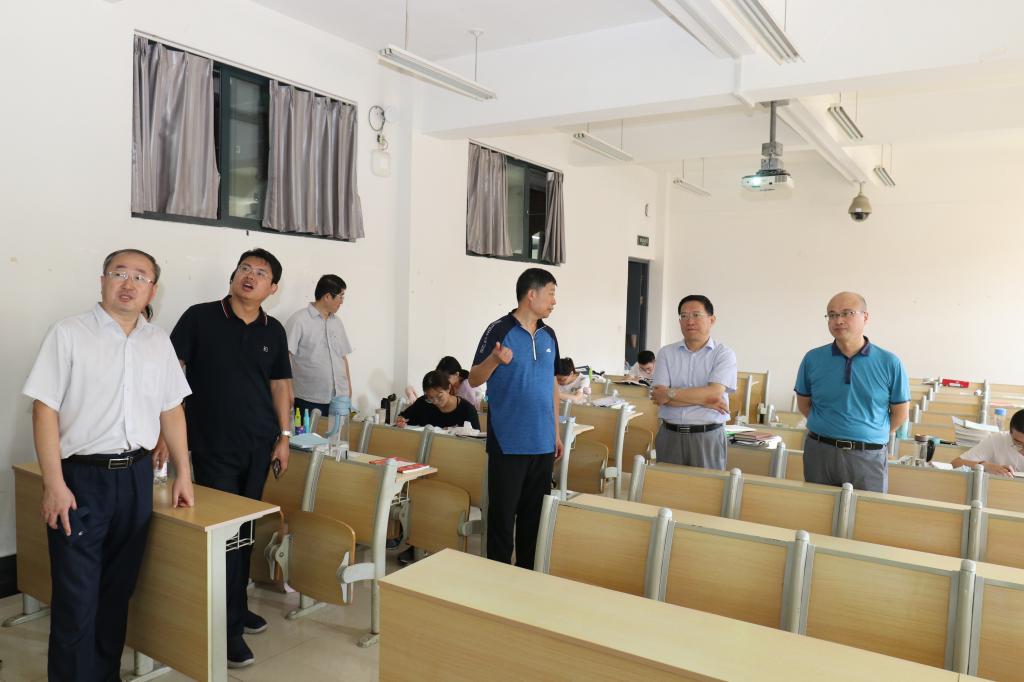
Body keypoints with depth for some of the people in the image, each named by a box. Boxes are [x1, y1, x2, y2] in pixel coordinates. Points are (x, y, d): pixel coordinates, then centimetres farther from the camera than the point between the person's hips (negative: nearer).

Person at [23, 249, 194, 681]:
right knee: (77, 597, 1)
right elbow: (45, 409, -8)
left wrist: (183, 474, 10)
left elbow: (171, 411, 13)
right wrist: (54, 485, -13)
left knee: (119, 589, 14)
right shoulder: (68, 334, -4)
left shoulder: (158, 342, 9)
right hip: (81, 478, -4)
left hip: (137, 477, 4)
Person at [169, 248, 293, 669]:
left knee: (245, 528, 14)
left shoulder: (274, 331, 7)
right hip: (213, 445, -4)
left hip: (259, 444, 4)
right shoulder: (200, 318, -4)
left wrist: (283, 437, 7)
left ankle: (237, 607, 30)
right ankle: (228, 627, 9)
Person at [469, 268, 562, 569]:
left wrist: (556, 433, 16)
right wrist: (495, 359, -28)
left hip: (543, 443, 6)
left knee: (534, 515, 13)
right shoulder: (499, 330, -8)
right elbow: (473, 379, -7)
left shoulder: (548, 335, 11)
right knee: (503, 514, 3)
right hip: (508, 443, -6)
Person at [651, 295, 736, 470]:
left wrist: (670, 393, -10)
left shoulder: (724, 354, -1)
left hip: (707, 437, -2)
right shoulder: (666, 353, 4)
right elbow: (658, 397, -6)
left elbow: (714, 392, -15)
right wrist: (703, 400, -11)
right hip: (670, 435, 2)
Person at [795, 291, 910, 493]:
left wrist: (870, 435, 12)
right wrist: (829, 432, 11)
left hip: (869, 457, -1)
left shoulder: (889, 363, -4)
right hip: (819, 453, 1)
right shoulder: (813, 359, -2)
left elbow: (900, 413, 6)